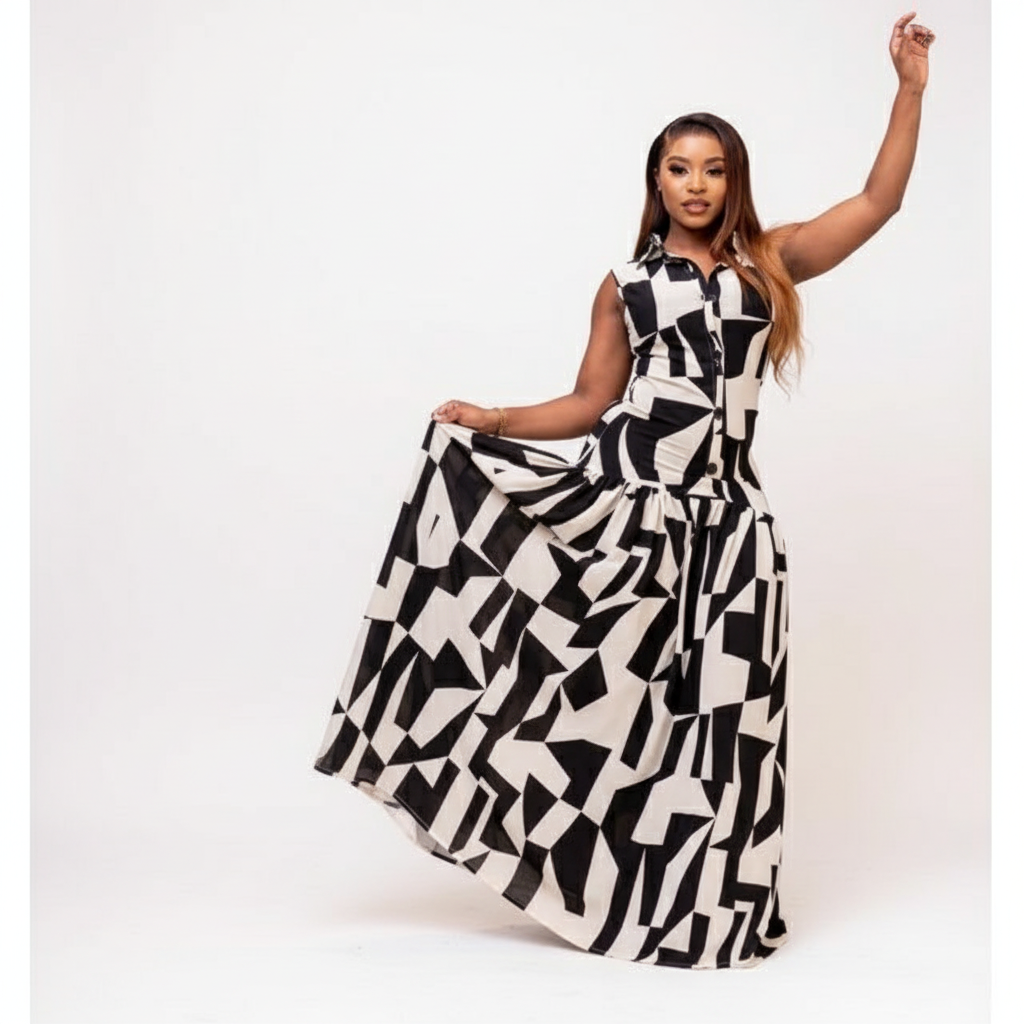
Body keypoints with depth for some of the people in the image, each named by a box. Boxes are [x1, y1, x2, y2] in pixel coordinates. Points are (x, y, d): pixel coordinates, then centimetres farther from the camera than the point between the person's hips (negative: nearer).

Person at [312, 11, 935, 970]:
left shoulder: (770, 262, 11)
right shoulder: (625, 284, 11)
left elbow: (880, 199, 7)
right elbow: (591, 404, 10)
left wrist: (910, 88, 2)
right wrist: (493, 422, -1)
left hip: (720, 511, 0)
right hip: (622, 488, 0)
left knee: (712, 698, 4)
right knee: (593, 671, -11)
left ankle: (699, 900, 18)